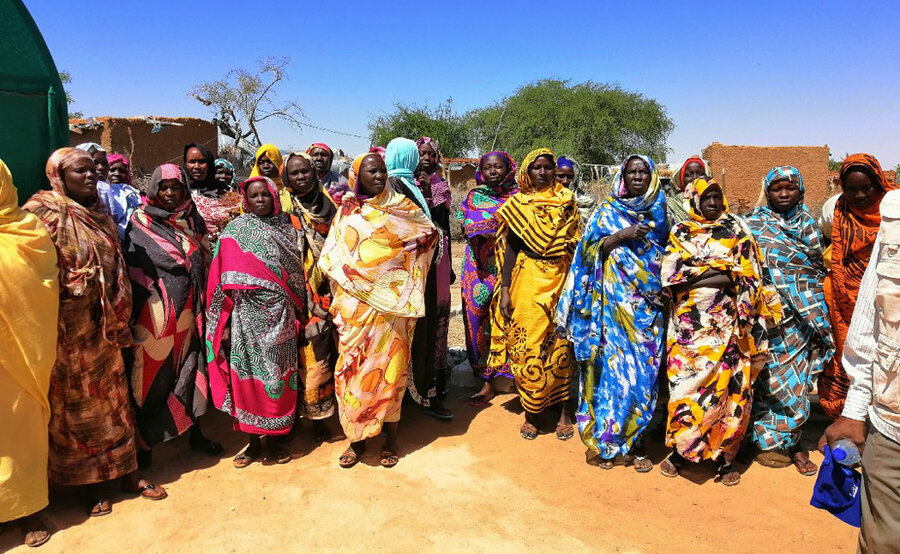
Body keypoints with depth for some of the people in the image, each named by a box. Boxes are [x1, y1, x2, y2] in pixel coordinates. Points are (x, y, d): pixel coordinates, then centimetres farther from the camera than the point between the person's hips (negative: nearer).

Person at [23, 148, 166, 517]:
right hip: (69, 328, -6)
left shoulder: (98, 213, 10)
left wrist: (120, 318, 14)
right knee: (77, 404, 7)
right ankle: (92, 483, 21)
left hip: (103, 325, 6)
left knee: (113, 396, 13)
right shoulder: (44, 213, -9)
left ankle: (126, 472, 25)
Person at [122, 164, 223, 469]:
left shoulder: (192, 221, 12)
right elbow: (131, 266, -7)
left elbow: (204, 264, 14)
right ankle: (144, 442, 15)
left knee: (190, 369, 11)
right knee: (151, 373, 2)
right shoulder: (140, 222, 0)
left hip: (188, 310, 4)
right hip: (154, 313, -4)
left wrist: (203, 304, 8)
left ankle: (195, 433, 24)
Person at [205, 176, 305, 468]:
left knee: (277, 375, 5)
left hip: (280, 315, 2)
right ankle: (254, 441, 17)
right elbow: (226, 281, -1)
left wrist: (298, 312, 4)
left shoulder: (287, 229, 8)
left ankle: (274, 439, 19)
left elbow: (297, 274, 9)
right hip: (248, 315, -1)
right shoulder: (234, 232, 2)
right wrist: (226, 322, -5)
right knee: (249, 374, 3)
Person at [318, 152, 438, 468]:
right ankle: (357, 438, 18)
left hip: (392, 305, -1)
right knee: (354, 366, 3)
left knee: (390, 367, 3)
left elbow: (429, 233, 9)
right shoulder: (346, 212, 8)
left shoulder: (401, 207, 4)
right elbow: (331, 260, 7)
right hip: (356, 306, 1)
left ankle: (390, 437, 18)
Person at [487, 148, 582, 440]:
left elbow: (575, 243, 8)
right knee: (527, 344, 1)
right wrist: (505, 289, -4)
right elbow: (510, 246, 3)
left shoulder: (566, 201, 8)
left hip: (560, 279, 1)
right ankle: (531, 413, 15)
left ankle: (563, 410, 17)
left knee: (559, 345, 3)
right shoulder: (517, 204, 5)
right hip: (526, 281, 0)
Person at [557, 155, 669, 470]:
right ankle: (604, 441, 6)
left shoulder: (659, 212, 14)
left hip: (649, 302, 3)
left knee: (644, 370, 1)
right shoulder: (608, 210, 6)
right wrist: (621, 236, -15)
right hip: (614, 299, -3)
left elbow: (669, 255, 18)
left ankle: (633, 440, 13)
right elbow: (590, 250, -1)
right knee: (613, 364, -6)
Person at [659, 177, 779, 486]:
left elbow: (750, 279, 4)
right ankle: (680, 450, 11)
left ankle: (724, 456, 13)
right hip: (689, 321, 0)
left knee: (729, 385, 0)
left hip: (728, 322, 1)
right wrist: (722, 274, -8)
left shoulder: (738, 231, 11)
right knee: (687, 382, -3)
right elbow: (670, 275, -5)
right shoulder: (681, 232, 9)